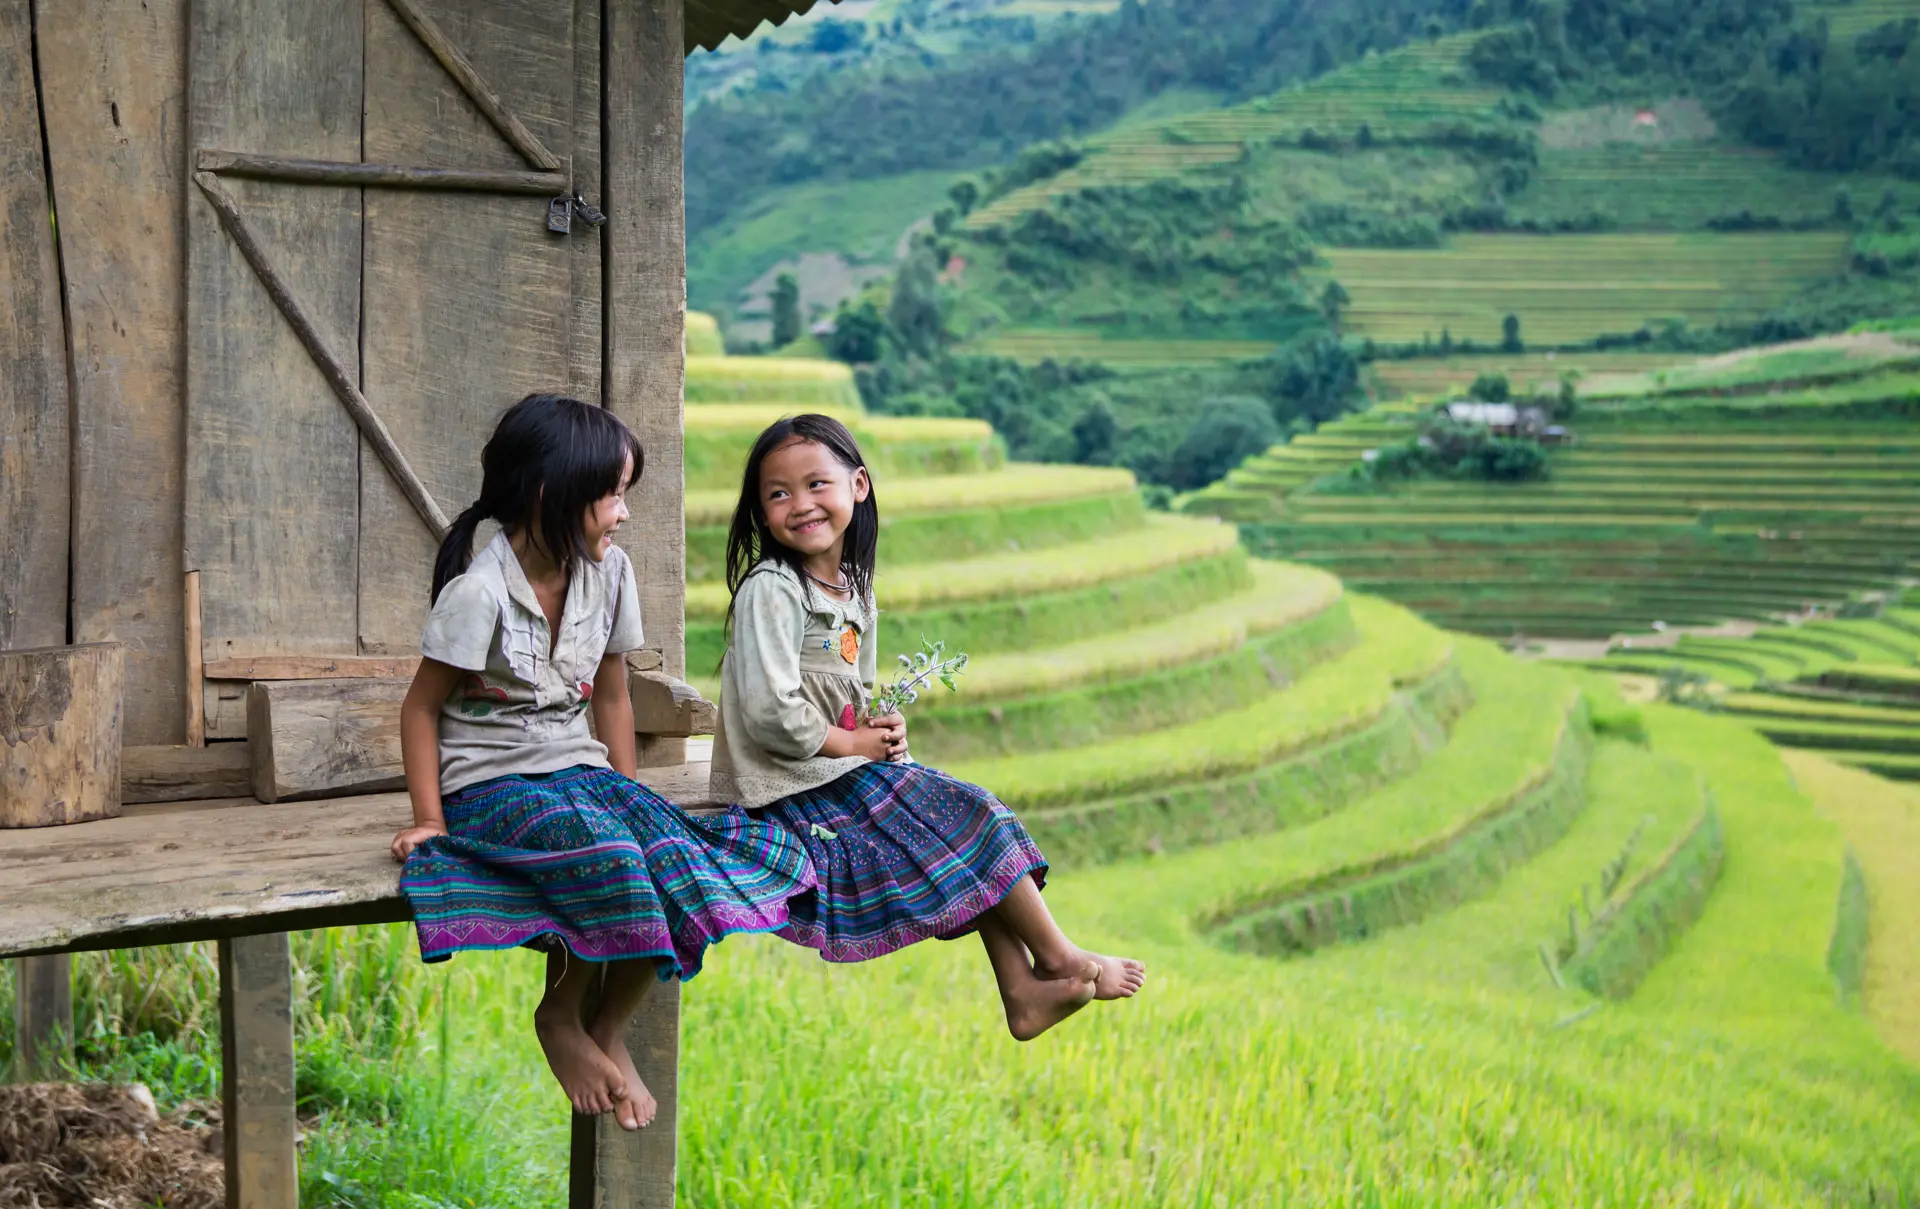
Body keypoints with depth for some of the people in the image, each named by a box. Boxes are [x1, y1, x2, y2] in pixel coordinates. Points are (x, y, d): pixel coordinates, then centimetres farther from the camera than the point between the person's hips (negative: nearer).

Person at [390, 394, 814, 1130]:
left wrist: (628, 794, 5)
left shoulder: (608, 573, 3)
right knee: (609, 861, -33)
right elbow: (422, 707, -8)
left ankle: (610, 1030, -1)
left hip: (577, 766, 6)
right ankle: (560, 1019, -6)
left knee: (676, 855, -23)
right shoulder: (479, 591, -15)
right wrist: (430, 820, -11)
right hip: (489, 784, -6)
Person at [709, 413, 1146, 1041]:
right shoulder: (771, 591, -16)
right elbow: (769, 714, -24)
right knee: (972, 822, -8)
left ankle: (1023, 990, 1)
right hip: (797, 791, -9)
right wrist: (851, 742, -12)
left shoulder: (854, 591, 11)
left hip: (849, 765, 9)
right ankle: (1059, 959, 7)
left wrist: (881, 726, 0)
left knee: (975, 814, 2)